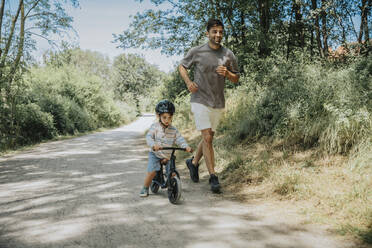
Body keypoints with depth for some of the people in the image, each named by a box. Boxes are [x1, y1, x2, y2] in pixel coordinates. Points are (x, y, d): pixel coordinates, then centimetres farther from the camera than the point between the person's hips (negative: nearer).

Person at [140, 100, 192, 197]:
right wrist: (153, 145, -41)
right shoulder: (155, 127, -9)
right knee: (152, 171, -19)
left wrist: (186, 146, -28)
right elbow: (149, 137, -20)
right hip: (155, 154, -3)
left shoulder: (173, 130, -1)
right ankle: (145, 189, 2)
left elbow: (180, 139, -8)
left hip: (168, 156, 3)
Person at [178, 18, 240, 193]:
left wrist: (227, 73, -13)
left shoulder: (228, 55, 3)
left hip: (218, 103, 4)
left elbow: (236, 79, 10)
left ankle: (194, 162, 39)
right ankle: (213, 177, -7)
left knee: (209, 137, 15)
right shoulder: (196, 52, -4)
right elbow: (182, 66, 11)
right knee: (207, 138, -11)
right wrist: (188, 82, -8)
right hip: (200, 101, -4)